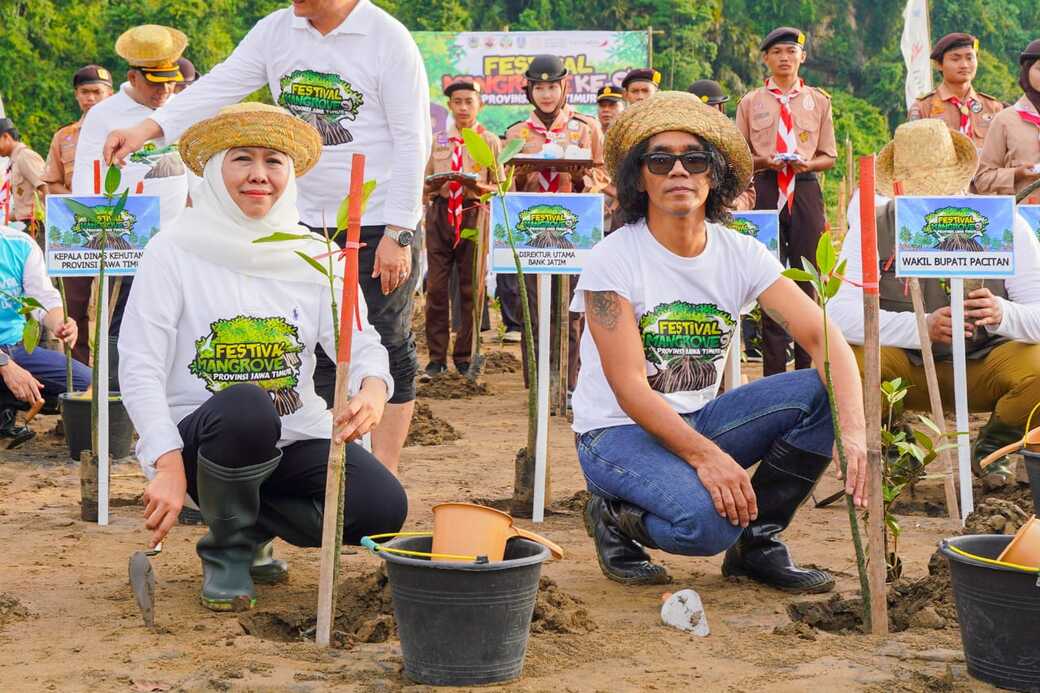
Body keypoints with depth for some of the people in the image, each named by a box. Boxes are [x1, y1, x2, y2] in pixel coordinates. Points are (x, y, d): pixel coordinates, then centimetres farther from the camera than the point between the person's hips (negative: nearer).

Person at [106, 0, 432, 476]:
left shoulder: (388, 39, -11)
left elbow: (413, 142, -12)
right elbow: (220, 87, -1)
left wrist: (397, 234, -15)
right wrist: (149, 127, -17)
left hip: (381, 227, -5)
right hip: (307, 223, 5)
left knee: (387, 349, 4)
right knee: (316, 350, 10)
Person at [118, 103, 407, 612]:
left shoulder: (314, 256, 4)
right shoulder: (173, 252, -6)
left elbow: (362, 343, -3)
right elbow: (140, 369, -11)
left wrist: (372, 391, -28)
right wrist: (168, 465, -24)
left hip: (295, 437, 4)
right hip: (201, 437, -3)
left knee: (383, 507, -21)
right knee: (246, 406, -38)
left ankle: (250, 528, 9)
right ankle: (227, 555, -9)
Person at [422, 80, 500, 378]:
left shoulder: (490, 141, 8)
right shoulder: (438, 141, 15)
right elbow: (425, 183, 17)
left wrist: (480, 187, -16)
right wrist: (436, 186, -6)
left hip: (474, 216, -2)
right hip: (440, 213, 2)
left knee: (471, 288, 1)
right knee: (436, 286, -1)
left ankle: (465, 355, 10)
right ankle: (437, 356, 6)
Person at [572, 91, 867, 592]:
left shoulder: (741, 254, -2)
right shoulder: (613, 259, -14)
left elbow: (823, 337, -12)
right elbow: (630, 387, -20)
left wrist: (854, 432, -29)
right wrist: (705, 456, -31)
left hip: (699, 420, 6)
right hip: (618, 432, -5)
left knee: (822, 393, -15)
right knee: (706, 520, -33)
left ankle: (756, 541, -1)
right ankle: (616, 518, 1)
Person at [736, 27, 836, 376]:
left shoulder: (818, 100, 11)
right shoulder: (750, 103, 9)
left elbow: (830, 156, 12)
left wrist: (808, 163, -10)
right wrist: (762, 161, -10)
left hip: (806, 190, 1)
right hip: (767, 190, 0)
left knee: (808, 275, 1)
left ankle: (808, 366, 7)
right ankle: (773, 366, 5)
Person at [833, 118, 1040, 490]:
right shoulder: (874, 227, -10)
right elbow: (840, 313, -23)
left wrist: (1003, 314, -36)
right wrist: (923, 326, -36)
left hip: (983, 365, 1)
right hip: (906, 369, -1)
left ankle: (991, 448, 7)